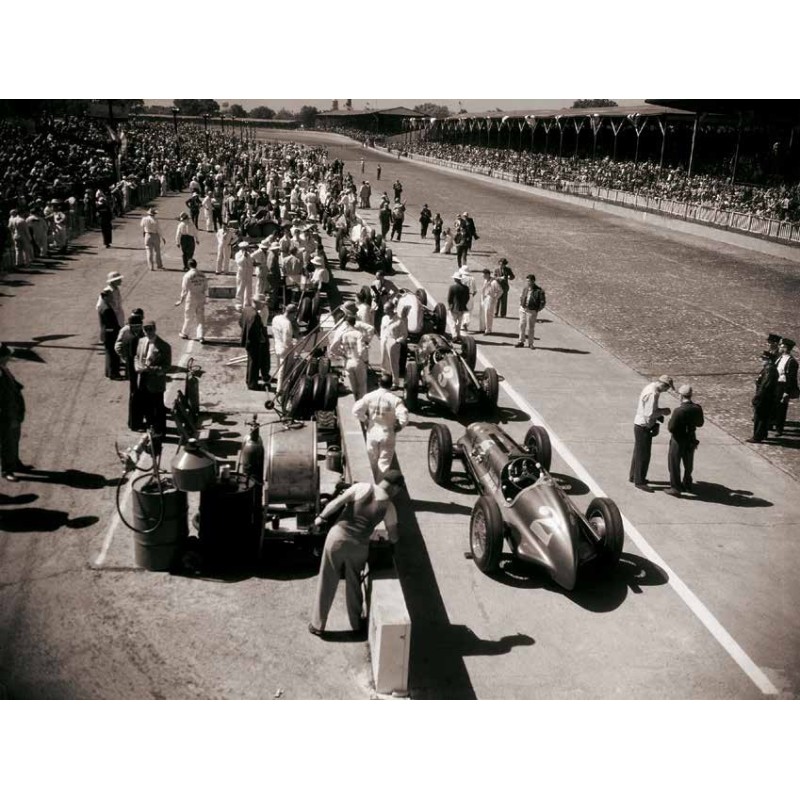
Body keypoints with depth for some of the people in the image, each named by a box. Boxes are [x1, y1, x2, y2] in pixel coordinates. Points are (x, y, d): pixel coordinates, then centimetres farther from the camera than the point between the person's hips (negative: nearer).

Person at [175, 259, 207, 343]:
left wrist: (181, 300, -4)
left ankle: (184, 333, 29)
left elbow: (184, 290, -13)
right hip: (201, 299, 3)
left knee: (188, 317, 12)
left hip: (191, 299, -3)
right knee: (200, 318, 8)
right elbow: (206, 288, 5)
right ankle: (200, 336, 3)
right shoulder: (202, 275, -2)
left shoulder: (187, 276, -15)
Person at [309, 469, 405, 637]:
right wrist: (390, 538, 33)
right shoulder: (388, 506, 0)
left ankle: (317, 625, 21)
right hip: (359, 547, 1)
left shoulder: (362, 488, -4)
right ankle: (356, 623, 36)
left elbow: (336, 503, -8)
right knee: (353, 584, 21)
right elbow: (393, 537, 10)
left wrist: (321, 517, 7)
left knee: (326, 583, 12)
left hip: (338, 537, 0)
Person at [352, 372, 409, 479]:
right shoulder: (395, 399, -15)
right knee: (384, 464, 7)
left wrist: (365, 420, 6)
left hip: (372, 433, 3)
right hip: (387, 435, -2)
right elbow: (404, 418, -23)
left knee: (373, 462, 20)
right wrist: (398, 427, -4)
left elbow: (356, 410, -9)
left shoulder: (369, 396, -9)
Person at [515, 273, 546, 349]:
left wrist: (537, 310, -10)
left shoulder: (539, 291, -13)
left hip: (531, 311, -5)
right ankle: (521, 341, 21)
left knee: (530, 328, 3)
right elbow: (521, 297, 22)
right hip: (523, 310, 5)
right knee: (522, 326, 10)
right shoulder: (525, 288, 4)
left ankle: (530, 343, 15)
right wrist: (521, 305, 11)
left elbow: (543, 302, -9)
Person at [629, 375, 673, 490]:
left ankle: (633, 476, 33)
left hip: (640, 425, 10)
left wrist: (660, 411, 2)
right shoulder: (652, 394, -25)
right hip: (644, 427, -10)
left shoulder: (650, 387, 7)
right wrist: (662, 411, -12)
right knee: (643, 455, 0)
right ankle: (639, 482, 9)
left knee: (638, 452, 21)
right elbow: (649, 414, -26)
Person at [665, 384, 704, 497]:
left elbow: (671, 428, -24)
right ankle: (687, 484, 41)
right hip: (691, 440, 6)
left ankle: (675, 488, 17)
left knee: (674, 464, 10)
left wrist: (670, 420, -5)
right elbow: (700, 423, 5)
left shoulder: (679, 411, -29)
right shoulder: (698, 408, -11)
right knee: (688, 463, 24)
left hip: (678, 441, -6)